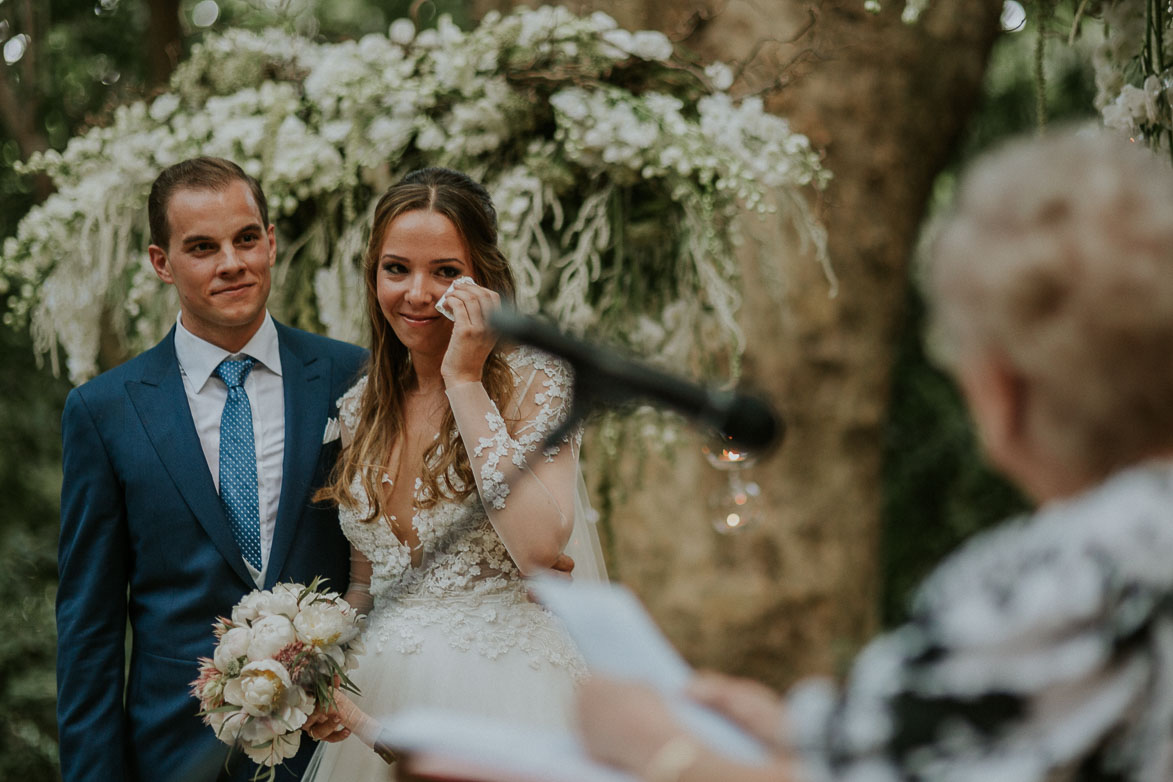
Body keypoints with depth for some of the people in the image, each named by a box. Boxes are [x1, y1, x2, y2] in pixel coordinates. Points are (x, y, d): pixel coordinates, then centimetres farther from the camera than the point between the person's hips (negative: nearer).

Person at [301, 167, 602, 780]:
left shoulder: (533, 380, -8)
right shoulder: (360, 408, 7)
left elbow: (540, 549, -25)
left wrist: (465, 382, -19)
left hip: (506, 705, -5)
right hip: (382, 706, 5)